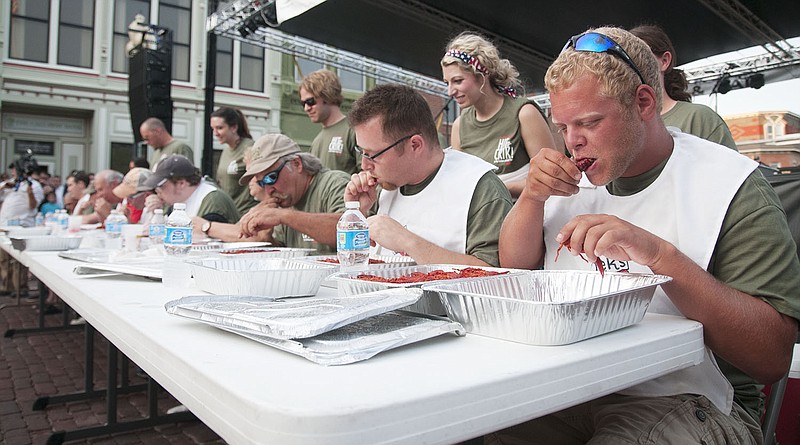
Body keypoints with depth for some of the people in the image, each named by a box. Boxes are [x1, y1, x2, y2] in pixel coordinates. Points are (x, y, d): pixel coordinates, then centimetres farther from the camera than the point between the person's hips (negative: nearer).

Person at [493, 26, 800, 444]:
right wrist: (532, 196, -9)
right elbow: (514, 268, 8)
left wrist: (659, 254, -28)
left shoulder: (731, 183, -10)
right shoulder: (578, 177, 7)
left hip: (686, 400, -3)